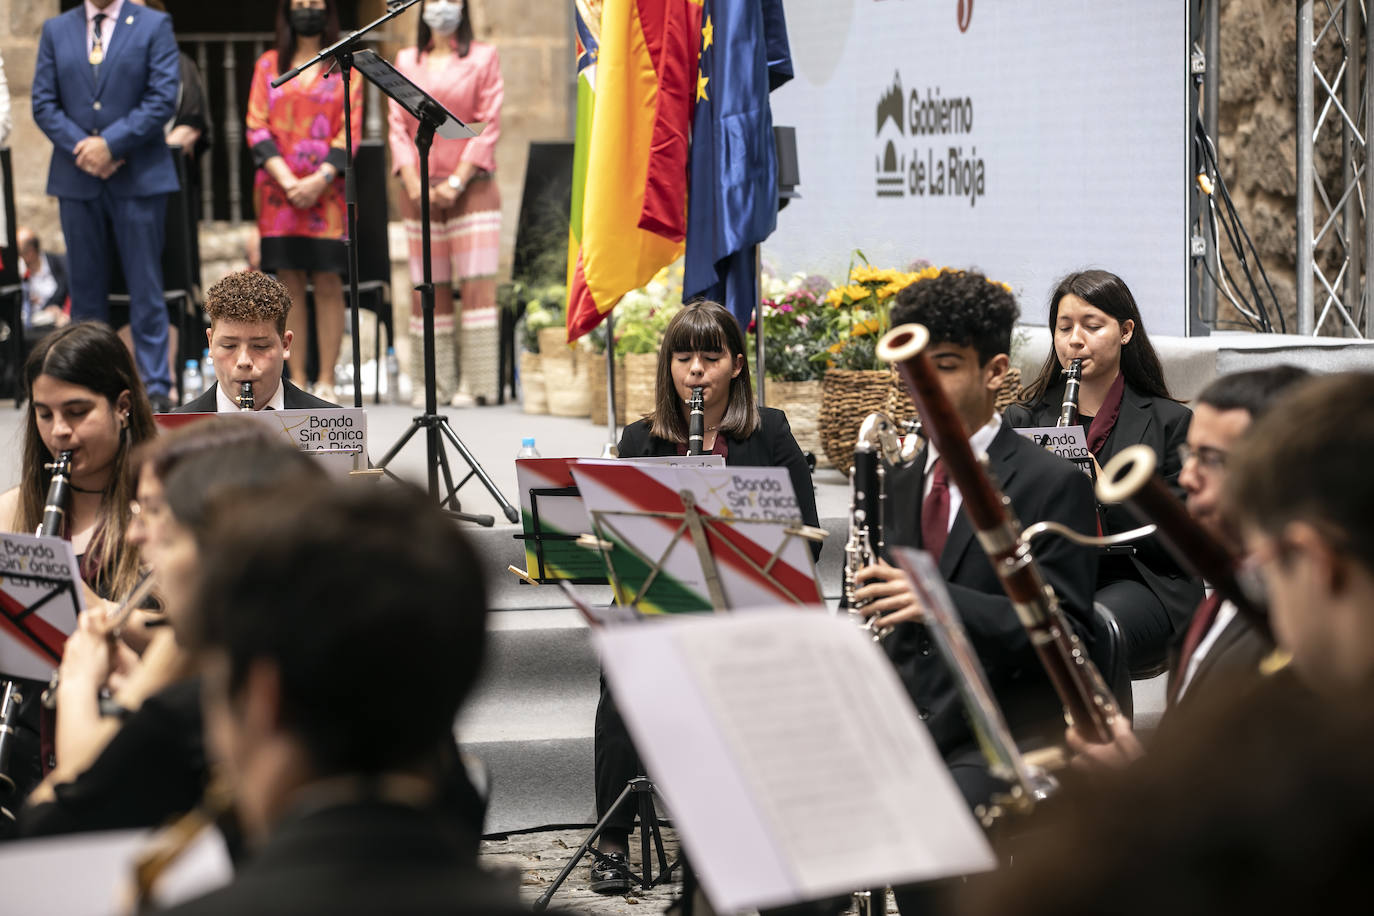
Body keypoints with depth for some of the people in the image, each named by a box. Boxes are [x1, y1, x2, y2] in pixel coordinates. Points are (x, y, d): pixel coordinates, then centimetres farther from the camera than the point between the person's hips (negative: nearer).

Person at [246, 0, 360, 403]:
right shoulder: (268, 65, 12)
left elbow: (350, 132, 1)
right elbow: (257, 127, 4)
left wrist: (319, 180, -13)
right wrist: (286, 180, -10)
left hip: (327, 191, -1)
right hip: (279, 193, 2)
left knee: (328, 285, -4)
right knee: (290, 285, 1)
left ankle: (326, 381, 0)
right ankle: (297, 381, 4)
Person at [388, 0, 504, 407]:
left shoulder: (483, 58, 4)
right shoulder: (406, 61, 12)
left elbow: (488, 125, -3)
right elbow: (398, 125, 7)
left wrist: (457, 181, -11)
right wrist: (413, 182, -6)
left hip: (471, 187, -3)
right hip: (421, 190, 3)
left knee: (476, 282, -10)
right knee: (429, 286, 2)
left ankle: (475, 383, -9)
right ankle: (432, 382, 7)